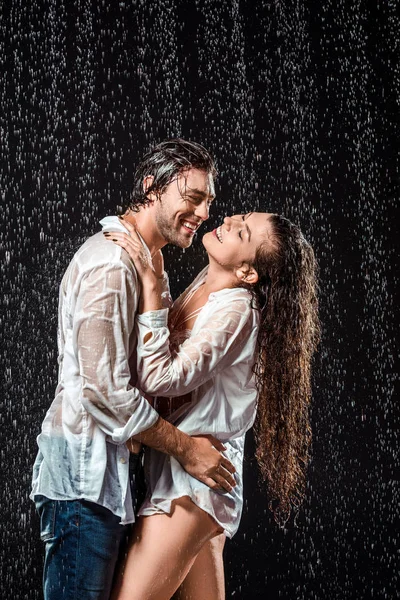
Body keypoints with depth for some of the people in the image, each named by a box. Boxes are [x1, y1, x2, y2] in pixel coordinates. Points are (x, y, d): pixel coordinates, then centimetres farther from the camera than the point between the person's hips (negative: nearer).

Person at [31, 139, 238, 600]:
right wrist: (184, 448, -15)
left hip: (113, 467, 10)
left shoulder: (149, 265, 18)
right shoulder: (111, 263, -17)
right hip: (85, 474, -10)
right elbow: (103, 388, -22)